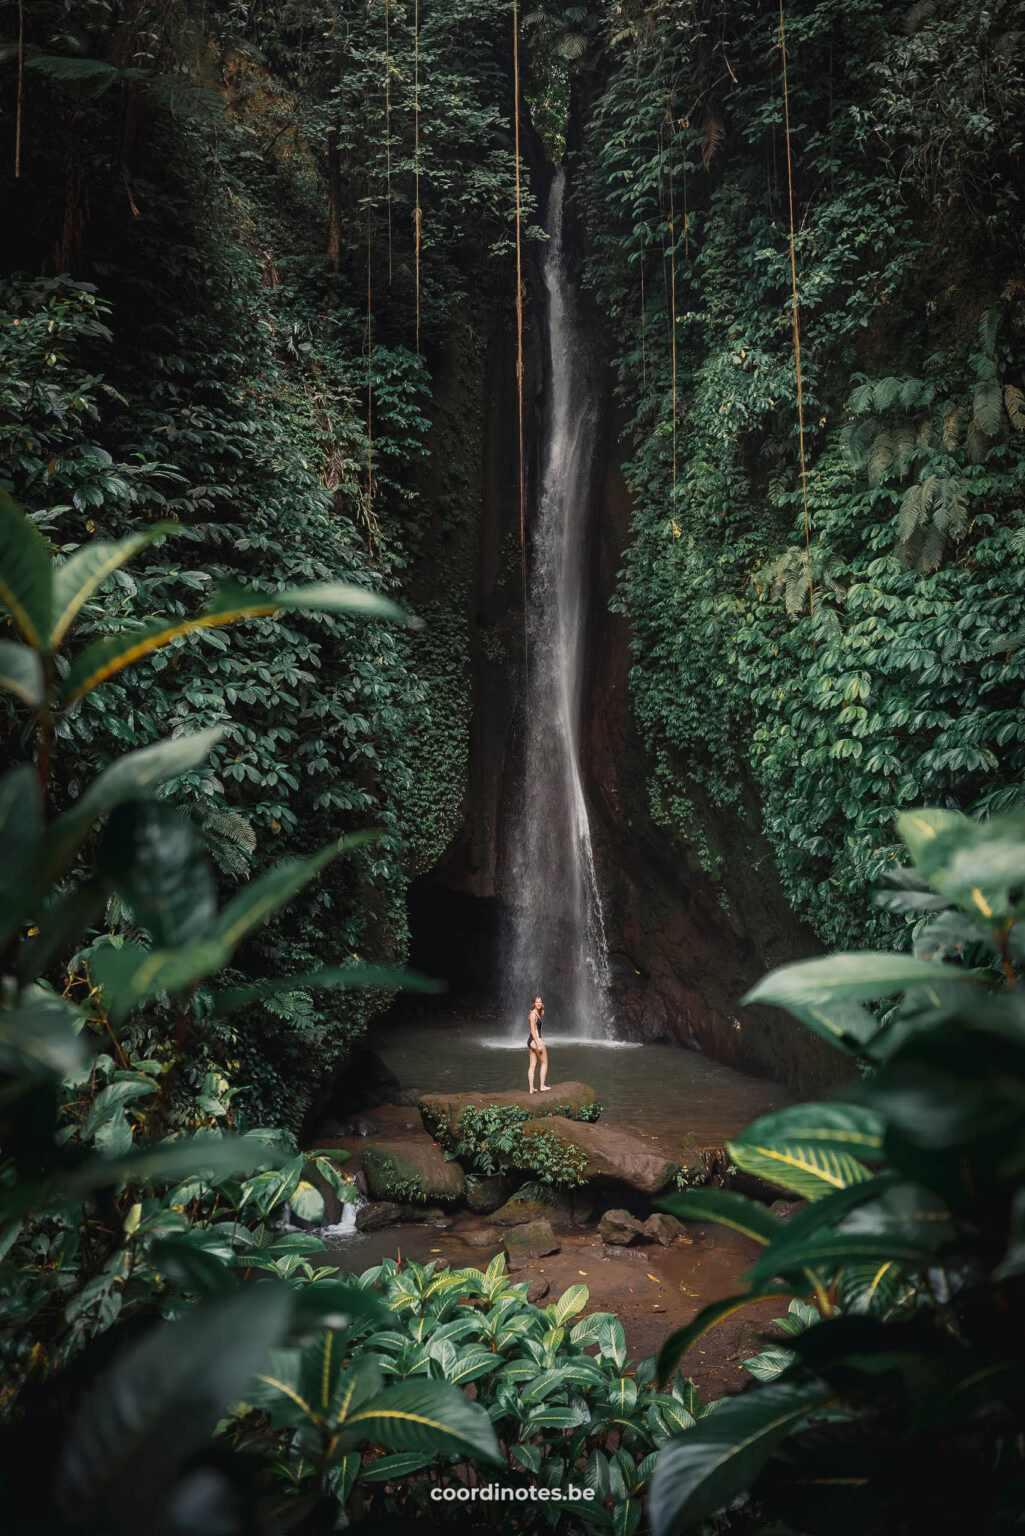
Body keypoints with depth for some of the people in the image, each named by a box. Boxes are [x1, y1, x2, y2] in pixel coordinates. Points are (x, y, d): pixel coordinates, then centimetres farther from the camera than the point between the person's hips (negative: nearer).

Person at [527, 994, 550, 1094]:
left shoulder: (538, 1014, 15)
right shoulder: (533, 1014, -14)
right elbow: (533, 1030, -19)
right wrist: (538, 1044, -21)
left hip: (531, 1041, 9)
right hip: (535, 1040, -9)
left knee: (532, 1066, 6)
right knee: (544, 1063, 2)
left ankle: (531, 1088, 6)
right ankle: (542, 1086, 5)